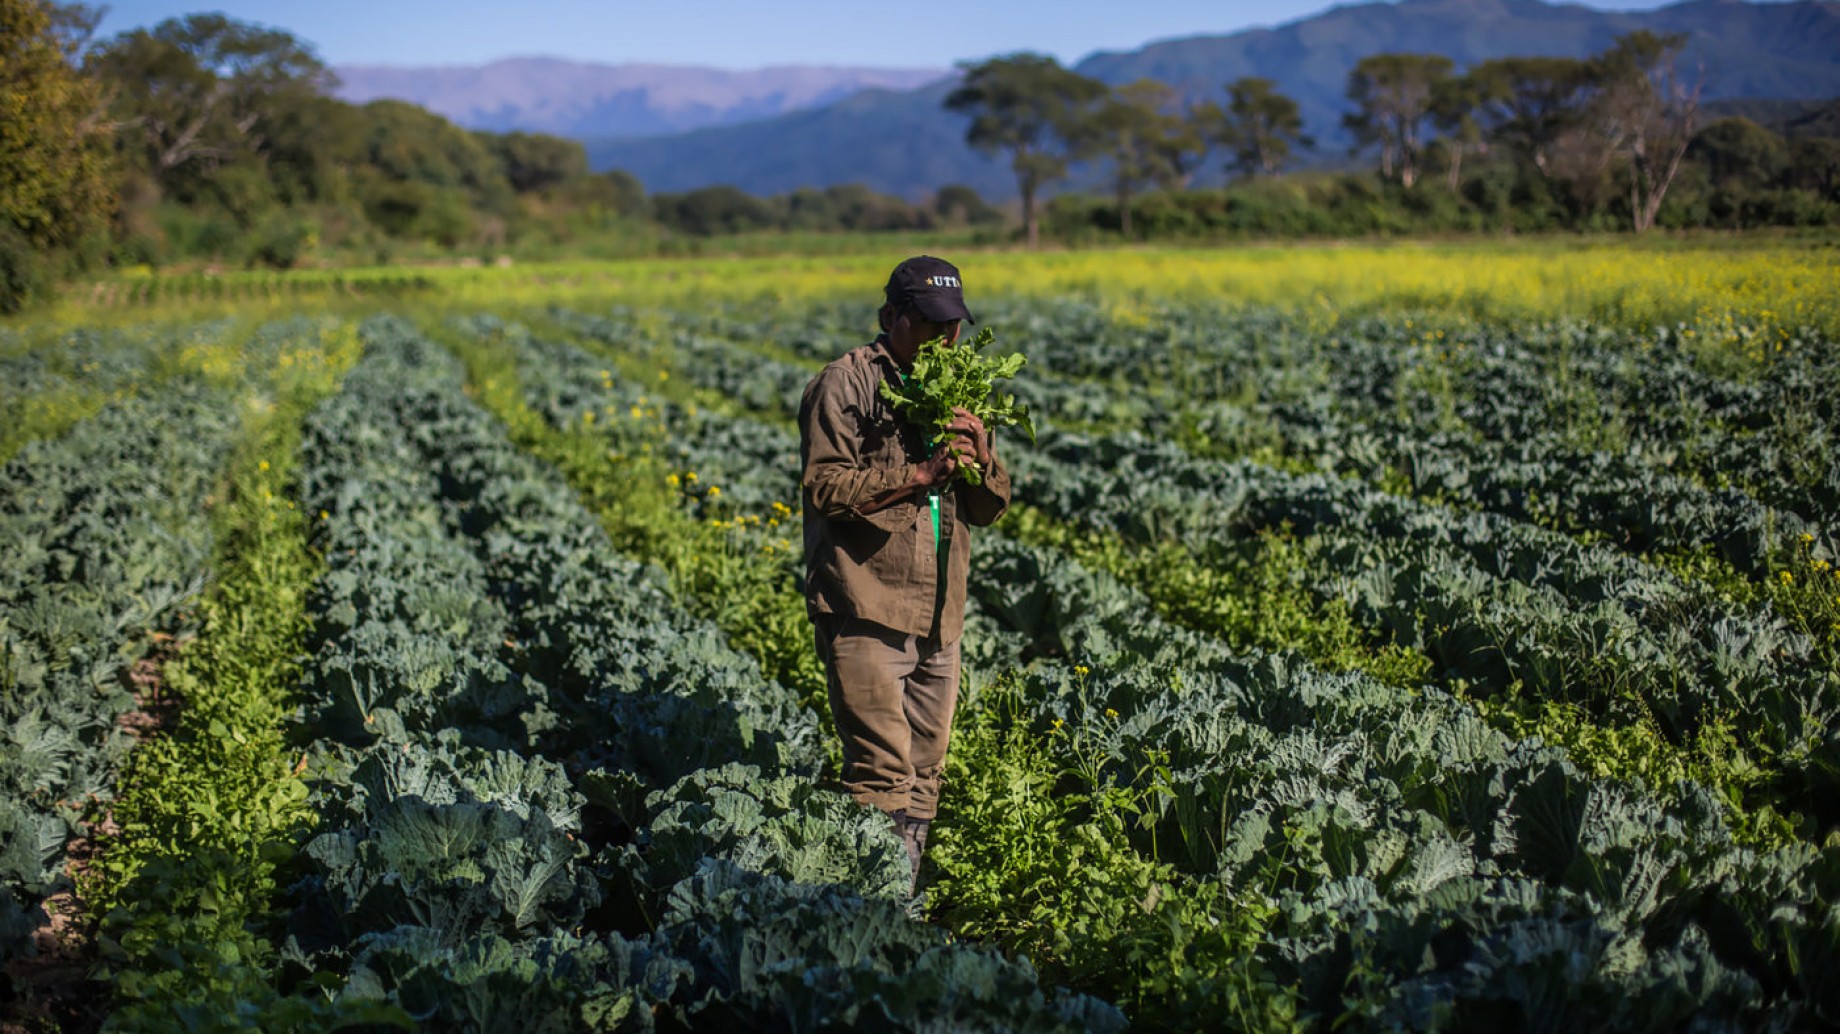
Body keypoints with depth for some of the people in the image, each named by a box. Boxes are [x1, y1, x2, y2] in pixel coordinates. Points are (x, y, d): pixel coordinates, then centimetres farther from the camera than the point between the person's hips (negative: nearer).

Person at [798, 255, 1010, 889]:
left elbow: (990, 509, 16)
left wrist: (981, 460, -5)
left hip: (937, 619, 7)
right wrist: (919, 475, -18)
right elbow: (823, 486, -14)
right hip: (866, 613, -7)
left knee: (924, 777, 11)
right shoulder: (846, 384, -4)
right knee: (882, 775, -12)